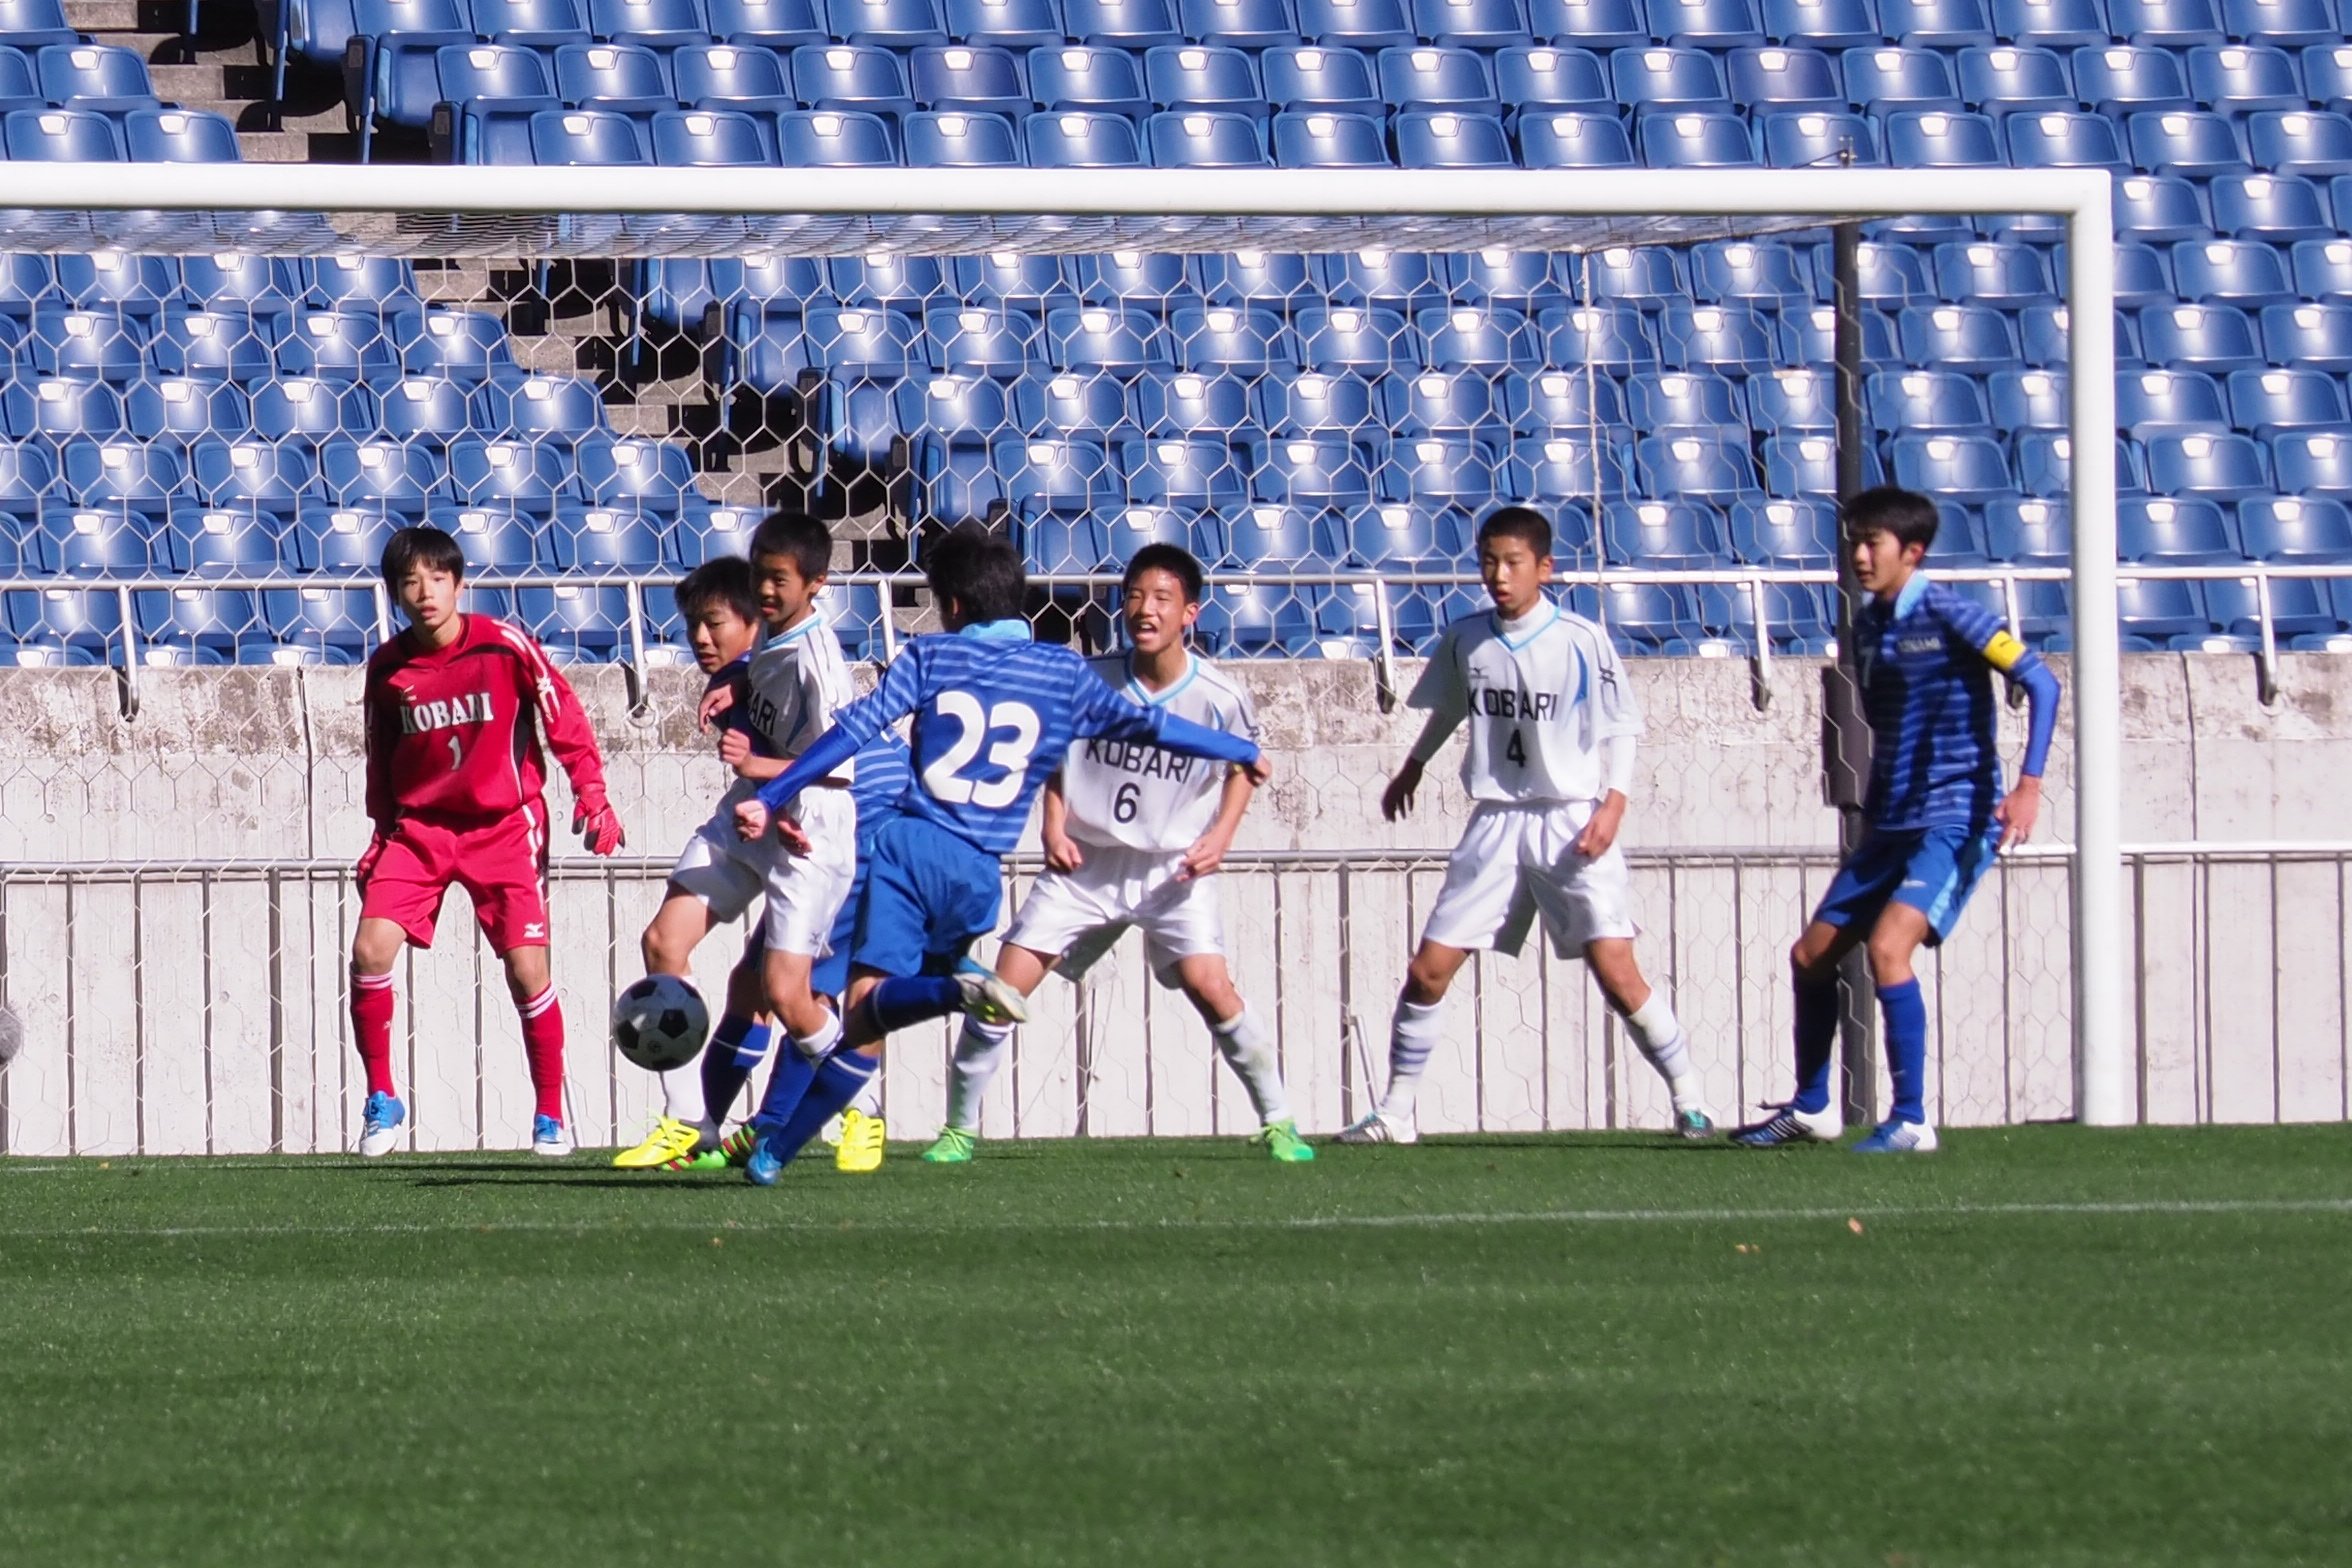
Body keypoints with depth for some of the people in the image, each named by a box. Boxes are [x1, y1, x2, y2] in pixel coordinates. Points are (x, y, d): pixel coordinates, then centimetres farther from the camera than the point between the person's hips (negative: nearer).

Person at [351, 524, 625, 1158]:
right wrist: (382, 834, 10)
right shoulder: (386, 670, 0)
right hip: (418, 827, 3)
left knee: (527, 969, -10)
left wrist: (592, 796, -11)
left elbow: (565, 721, -3)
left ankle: (551, 1116, 7)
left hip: (504, 826, -3)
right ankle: (382, 1099, 2)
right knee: (370, 949, -15)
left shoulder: (507, 648, -10)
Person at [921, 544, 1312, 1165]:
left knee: (1209, 984, -21)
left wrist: (1220, 836, -6)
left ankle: (1278, 1123, -4)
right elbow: (1057, 760, 9)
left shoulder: (1217, 696, -12)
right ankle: (958, 1128, 10)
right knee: (1003, 986, -5)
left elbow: (1242, 766, 8)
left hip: (1174, 868, -2)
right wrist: (1054, 828, -5)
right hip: (1086, 863, 2)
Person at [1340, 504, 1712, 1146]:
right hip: (1496, 823, 4)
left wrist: (1613, 804, -17)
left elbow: (1619, 730, -4)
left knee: (1615, 971, -15)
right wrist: (1412, 768, 36)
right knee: (1428, 971, 0)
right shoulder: (1464, 640, 4)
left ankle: (1689, 1100, -3)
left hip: (1573, 823, -4)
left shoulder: (1581, 640, -9)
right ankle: (1395, 1113, 12)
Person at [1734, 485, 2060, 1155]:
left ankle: (1911, 1121, -18)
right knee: (1811, 954, 11)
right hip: (1890, 825, 9)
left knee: (1887, 947, -24)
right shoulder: (1868, 628, 11)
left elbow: (2040, 681, -17)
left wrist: (2028, 785, -26)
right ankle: (1811, 1108, 28)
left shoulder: (1948, 616, -12)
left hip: (1954, 821, -9)